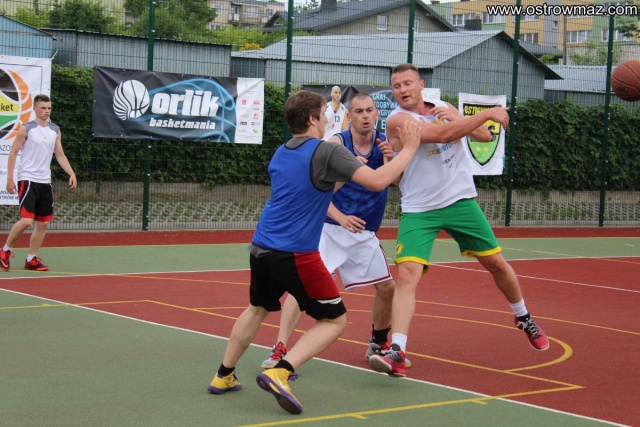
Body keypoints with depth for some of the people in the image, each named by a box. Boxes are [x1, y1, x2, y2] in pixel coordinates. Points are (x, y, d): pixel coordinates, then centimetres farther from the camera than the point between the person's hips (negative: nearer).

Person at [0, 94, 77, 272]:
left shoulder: (55, 131, 10)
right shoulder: (26, 129, -5)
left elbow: (60, 155, 14)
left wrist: (71, 174, 0)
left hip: (45, 182, 6)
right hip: (28, 180, -6)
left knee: (43, 223, 5)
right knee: (26, 220, -15)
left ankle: (31, 259, 16)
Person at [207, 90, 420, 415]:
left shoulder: (280, 154, 14)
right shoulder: (327, 151, -9)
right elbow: (377, 181, -16)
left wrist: (338, 178, 29)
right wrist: (408, 150, -5)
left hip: (261, 248, 7)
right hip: (296, 254, -7)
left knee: (257, 309, 30)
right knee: (335, 320, 5)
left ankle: (223, 376, 33)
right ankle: (280, 372, -13)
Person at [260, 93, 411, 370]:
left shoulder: (385, 144, -2)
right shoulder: (336, 144, -10)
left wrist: (391, 160, -39)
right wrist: (341, 217, -27)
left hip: (364, 233, 4)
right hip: (328, 228, -4)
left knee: (387, 288, 7)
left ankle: (379, 344, 31)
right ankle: (279, 350, -18)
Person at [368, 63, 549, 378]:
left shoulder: (442, 107, 7)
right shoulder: (397, 119, -12)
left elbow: (484, 136, 4)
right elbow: (442, 134, -25)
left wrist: (455, 116, -13)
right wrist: (488, 113, -21)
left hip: (460, 201, 5)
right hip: (419, 210, -5)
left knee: (496, 262, 12)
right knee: (406, 274, -21)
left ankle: (524, 318, 38)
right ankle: (397, 353, -24)